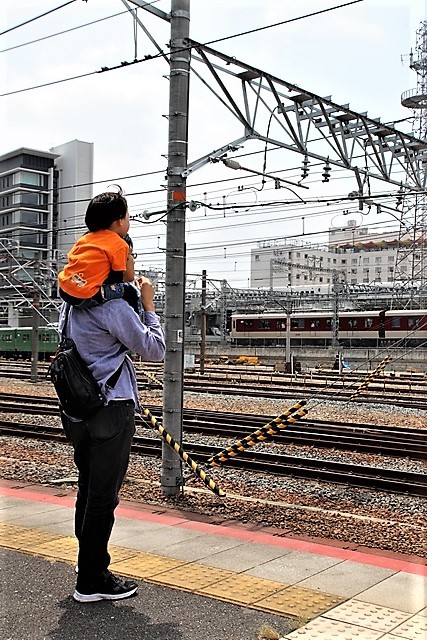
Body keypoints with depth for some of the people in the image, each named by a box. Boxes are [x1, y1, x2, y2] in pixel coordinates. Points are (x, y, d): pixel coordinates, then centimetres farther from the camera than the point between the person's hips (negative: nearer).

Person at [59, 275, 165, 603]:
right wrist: (149, 306, -2)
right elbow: (155, 350, -13)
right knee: (103, 496, 1)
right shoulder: (112, 305, -17)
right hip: (111, 411, -9)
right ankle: (92, 581, 10)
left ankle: (87, 562, 32)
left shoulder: (72, 303, 9)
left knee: (89, 489, 19)